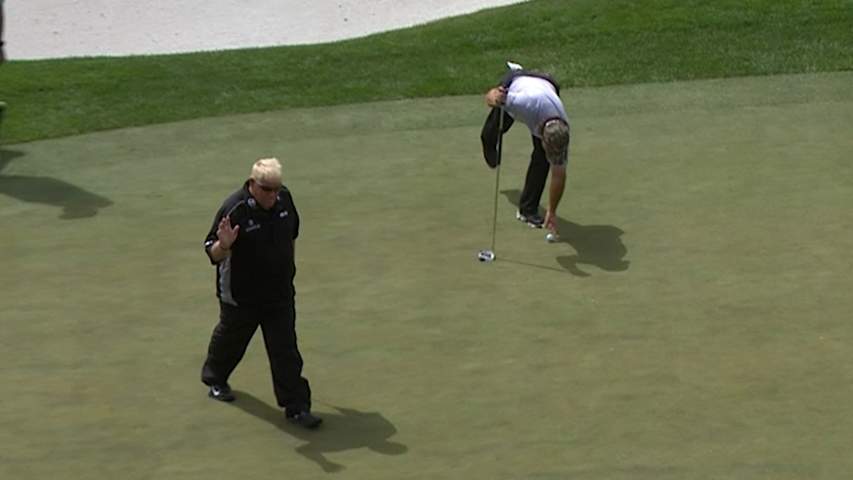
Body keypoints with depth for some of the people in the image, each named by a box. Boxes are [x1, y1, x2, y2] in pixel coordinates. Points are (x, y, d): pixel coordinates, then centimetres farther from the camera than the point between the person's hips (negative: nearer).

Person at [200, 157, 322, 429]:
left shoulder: (284, 198, -6)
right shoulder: (234, 210, -24)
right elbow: (213, 255, -20)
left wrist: (288, 264, 21)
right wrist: (224, 245, -41)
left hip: (280, 293, 3)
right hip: (241, 296, -3)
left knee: (286, 350, 0)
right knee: (230, 339, 20)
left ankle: (296, 406, 6)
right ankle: (215, 379, 49)